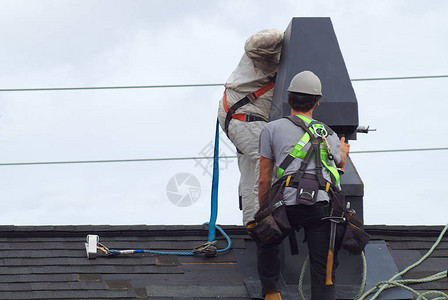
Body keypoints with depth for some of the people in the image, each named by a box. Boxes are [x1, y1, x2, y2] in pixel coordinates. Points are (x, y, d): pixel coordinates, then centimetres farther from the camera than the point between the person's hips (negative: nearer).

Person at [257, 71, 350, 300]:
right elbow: (340, 163, 44)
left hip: (287, 204, -1)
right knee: (323, 272, 2)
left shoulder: (272, 129, 14)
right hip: (322, 204, 1)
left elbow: (264, 180, 14)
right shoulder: (328, 134, 22)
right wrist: (343, 150, 68)